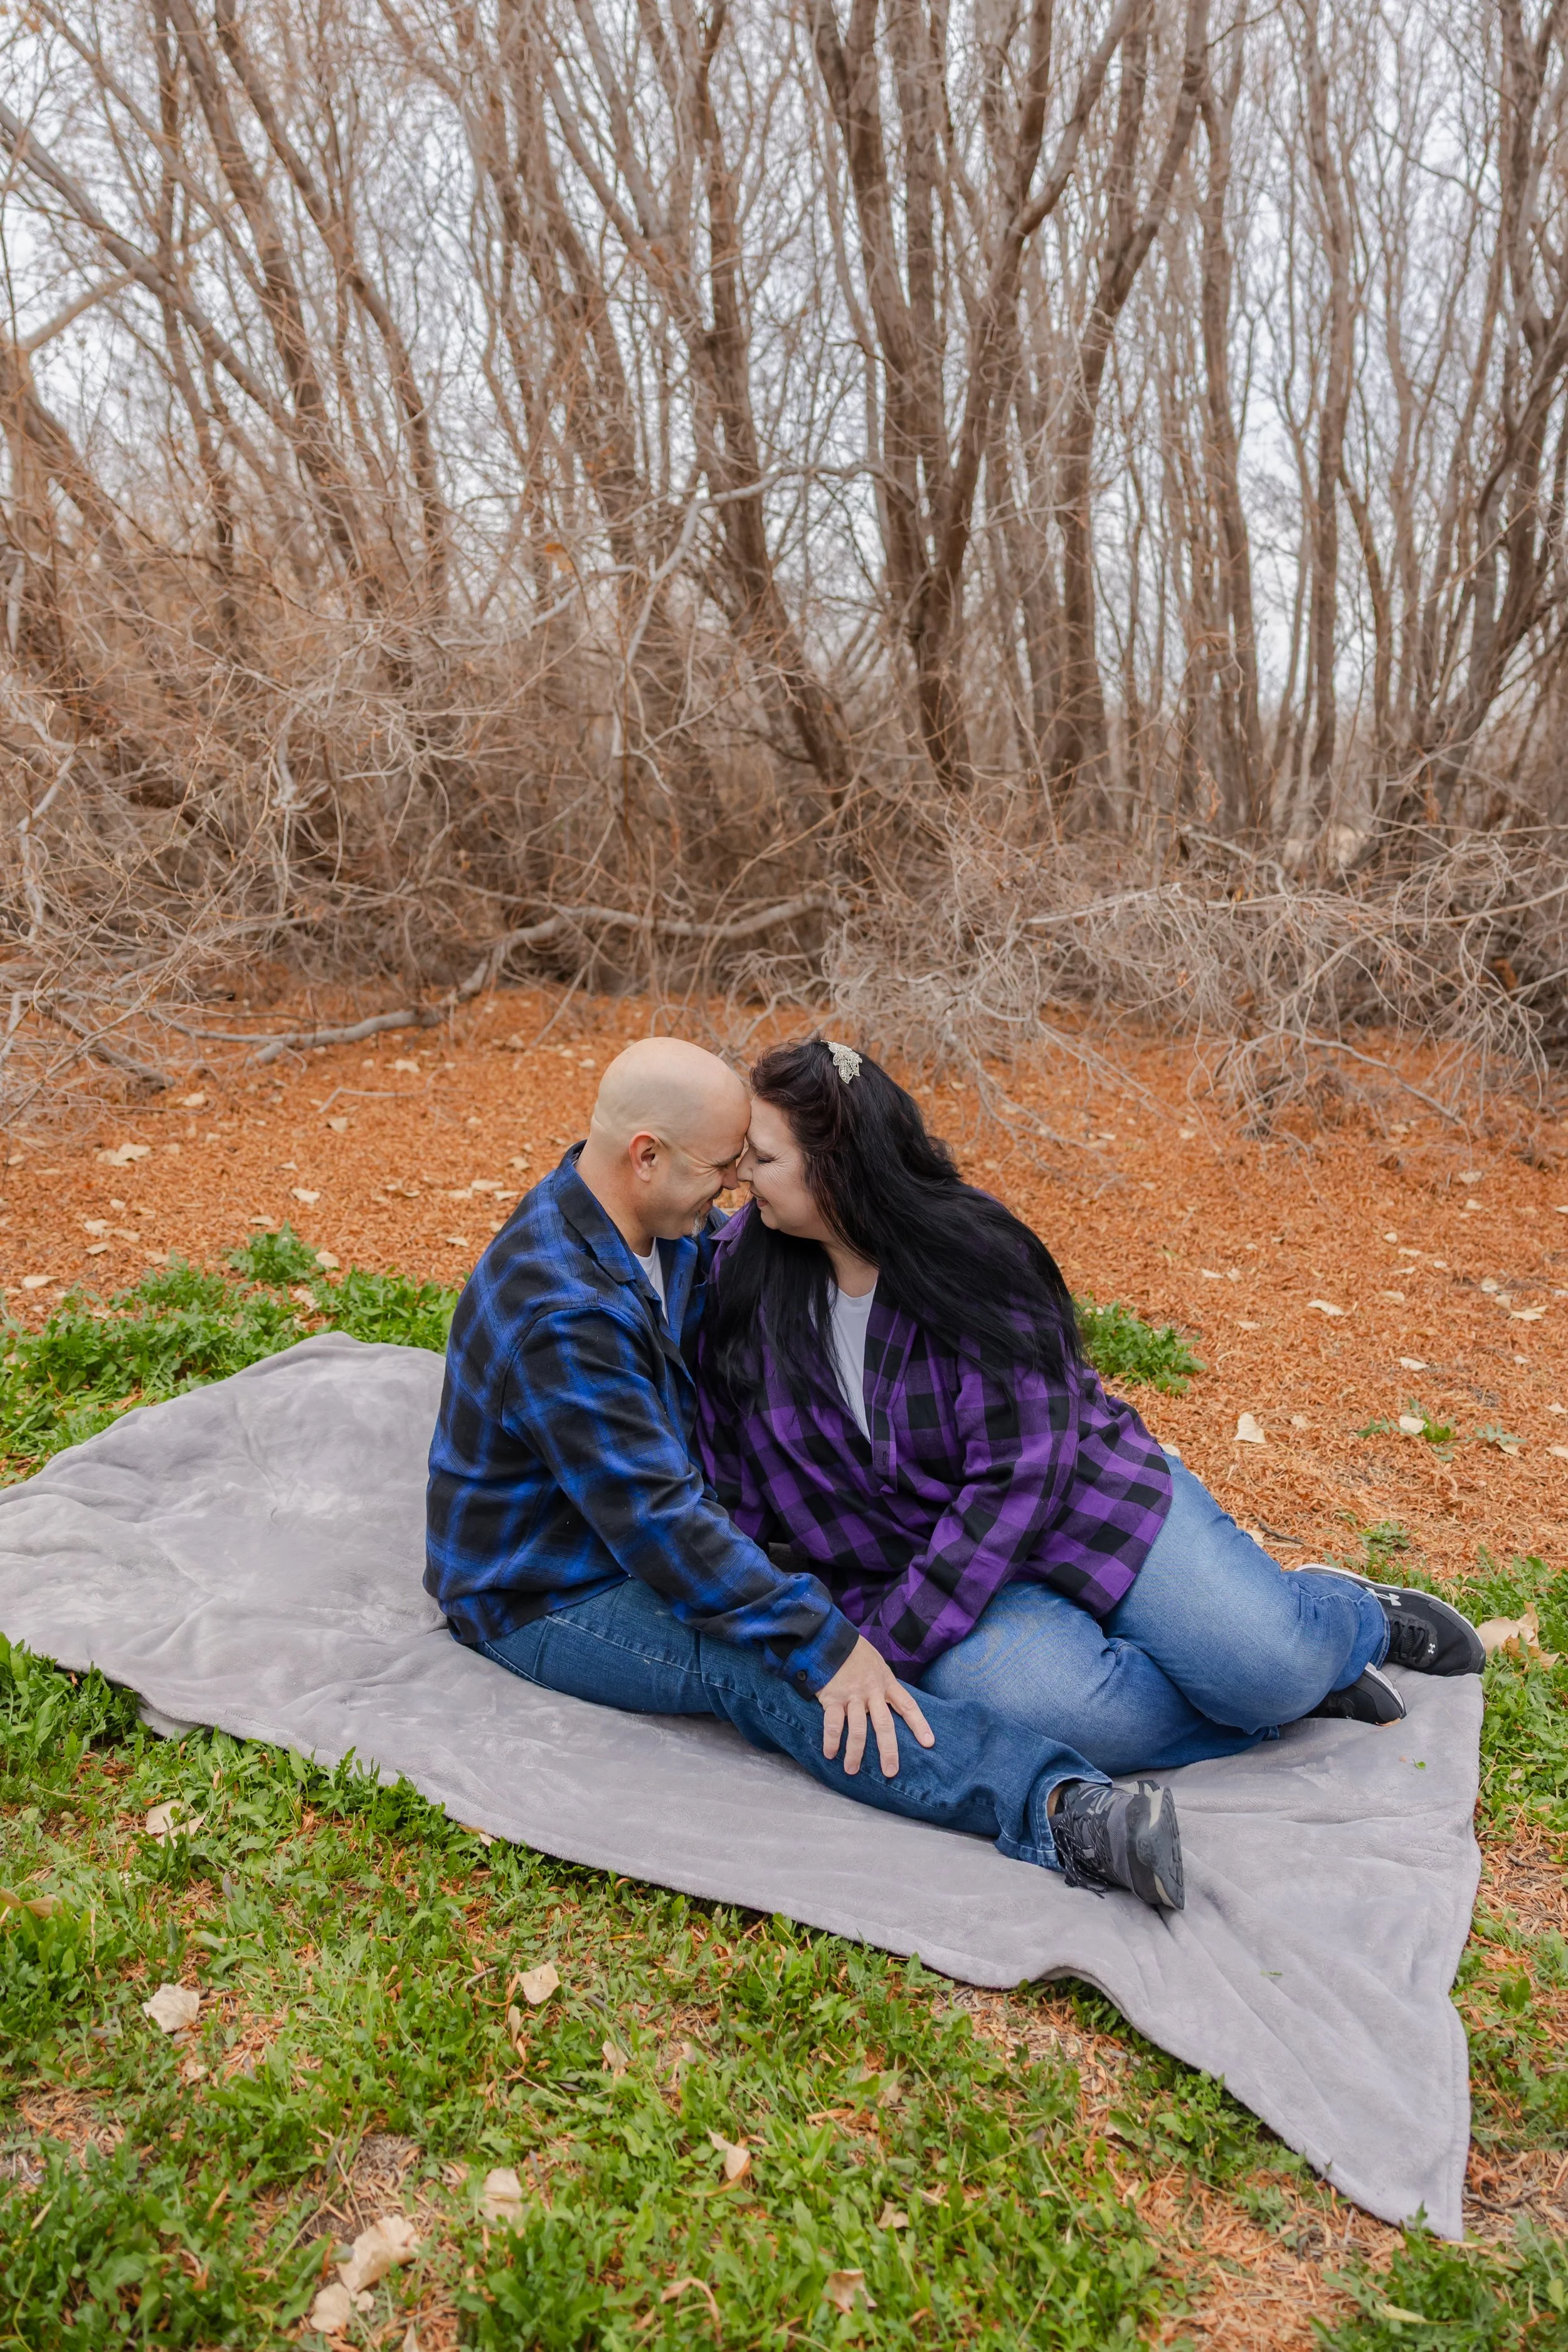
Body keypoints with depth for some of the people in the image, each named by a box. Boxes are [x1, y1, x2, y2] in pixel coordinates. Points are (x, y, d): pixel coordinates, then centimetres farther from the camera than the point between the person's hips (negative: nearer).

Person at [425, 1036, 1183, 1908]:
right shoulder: (560, 1313, -31)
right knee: (758, 1665, -33)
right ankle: (1064, 1815, -47)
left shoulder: (667, 1228, -2)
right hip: (550, 1599, -10)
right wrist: (821, 1644, -32)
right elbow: (660, 1521, -32)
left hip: (644, 1531, 10)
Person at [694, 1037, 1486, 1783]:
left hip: (1081, 1495, -2)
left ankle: (1349, 1618, 19)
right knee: (1061, 1712, -29)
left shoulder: (971, 1256, -18)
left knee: (1270, 1663, -20)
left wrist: (887, 1649, -25)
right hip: (911, 1570, 2)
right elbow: (735, 1480, 2)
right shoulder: (740, 1271, -7)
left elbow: (1022, 1474, -22)